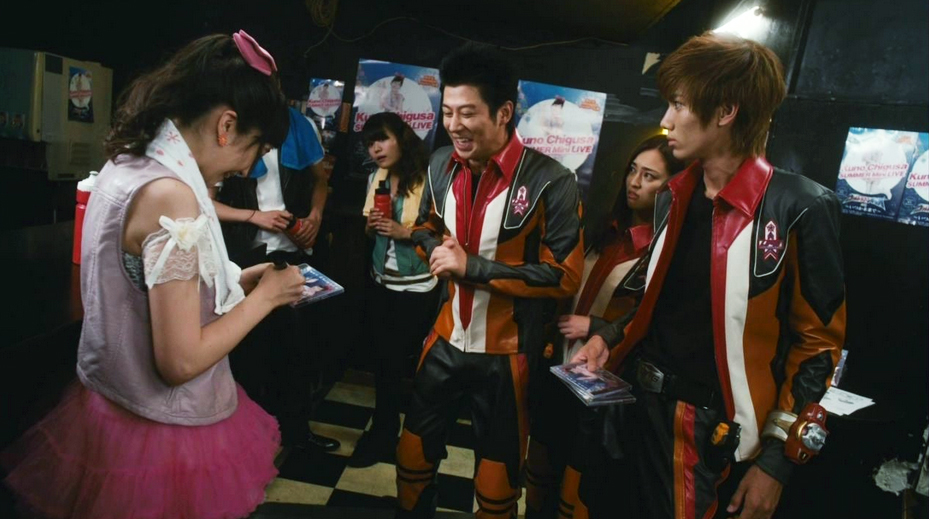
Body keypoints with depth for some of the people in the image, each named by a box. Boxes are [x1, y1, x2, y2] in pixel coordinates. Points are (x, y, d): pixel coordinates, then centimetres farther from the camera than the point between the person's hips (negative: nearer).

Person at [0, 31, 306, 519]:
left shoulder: (125, 166, 2)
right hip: (161, 432, -8)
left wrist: (234, 282, 10)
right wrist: (265, 296, -14)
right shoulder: (171, 195, -26)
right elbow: (180, 361, -25)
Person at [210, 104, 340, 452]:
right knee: (251, 342, 10)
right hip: (247, 255, -3)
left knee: (301, 338, 11)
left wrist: (316, 215, -4)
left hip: (297, 251, 3)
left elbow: (319, 178, 13)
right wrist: (255, 216, -15)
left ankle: (296, 426, 28)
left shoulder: (298, 125, 1)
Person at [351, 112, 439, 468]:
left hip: (417, 289, -6)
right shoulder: (376, 178, 6)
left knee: (408, 362, 6)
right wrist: (370, 225, -5)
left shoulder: (426, 179, -15)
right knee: (384, 359, 15)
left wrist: (405, 231, -24)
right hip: (380, 283, 6)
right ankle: (383, 432, 32)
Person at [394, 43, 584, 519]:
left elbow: (564, 276, -19)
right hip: (446, 340, 5)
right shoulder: (442, 165, -1)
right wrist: (435, 250, -10)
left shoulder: (550, 183, -20)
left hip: (505, 354, -5)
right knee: (413, 453, 22)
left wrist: (472, 266, -23)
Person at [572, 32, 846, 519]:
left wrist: (778, 458, -10)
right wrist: (610, 337, -1)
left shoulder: (799, 208, -15)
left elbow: (819, 342, -10)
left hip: (719, 433, -5)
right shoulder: (674, 198, 4)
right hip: (645, 408, 6)